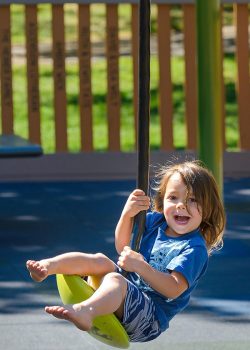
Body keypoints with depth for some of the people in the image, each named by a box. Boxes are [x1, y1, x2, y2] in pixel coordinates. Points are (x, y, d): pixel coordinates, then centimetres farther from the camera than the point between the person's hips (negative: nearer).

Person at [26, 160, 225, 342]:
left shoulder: (195, 249, -11)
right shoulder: (156, 221, 12)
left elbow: (174, 289, -22)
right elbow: (122, 246, 20)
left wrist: (140, 266, -30)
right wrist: (127, 214, 2)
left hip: (152, 316, -9)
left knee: (115, 279, -36)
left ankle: (85, 312, -68)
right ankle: (47, 266, -31)